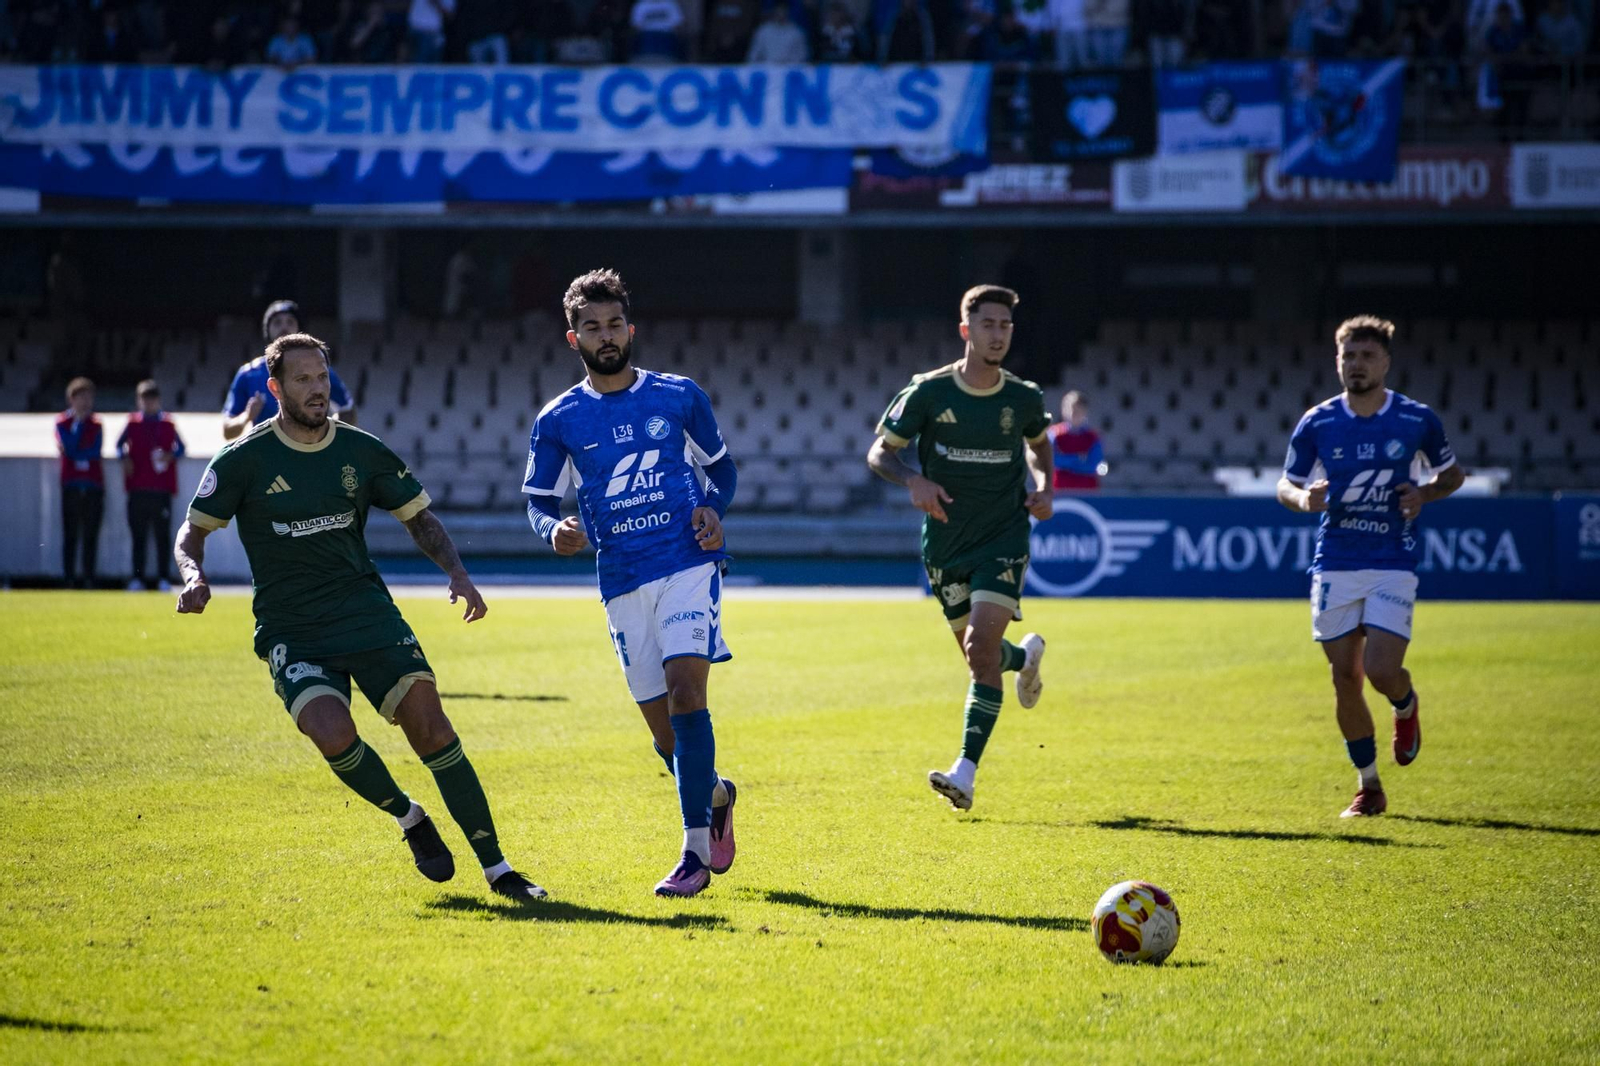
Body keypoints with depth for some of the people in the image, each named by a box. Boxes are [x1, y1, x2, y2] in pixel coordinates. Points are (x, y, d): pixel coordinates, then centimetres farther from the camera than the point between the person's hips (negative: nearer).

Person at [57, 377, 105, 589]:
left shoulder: (96, 424, 11)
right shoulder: (62, 422, 5)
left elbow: (96, 451, -2)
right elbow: (68, 448, -10)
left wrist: (75, 452, -8)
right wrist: (77, 422, -8)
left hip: (94, 486, 2)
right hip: (71, 485, -1)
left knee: (91, 535, 0)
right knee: (70, 534, -3)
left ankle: (89, 578, 3)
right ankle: (70, 578, -1)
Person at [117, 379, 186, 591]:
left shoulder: (168, 423, 8)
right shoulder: (133, 422, 10)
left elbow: (180, 447, 10)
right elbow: (120, 444, 15)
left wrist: (171, 456, -9)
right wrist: (125, 458, -4)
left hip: (162, 488, -1)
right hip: (138, 488, 1)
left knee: (162, 535, -1)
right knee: (138, 535, 3)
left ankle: (163, 578, 2)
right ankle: (138, 577, 5)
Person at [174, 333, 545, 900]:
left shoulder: (361, 450, 3)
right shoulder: (244, 460, -4)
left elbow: (420, 517, 14)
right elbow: (193, 530, 3)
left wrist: (456, 571, -3)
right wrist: (193, 575, -20)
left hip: (366, 612, 2)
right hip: (290, 631, -2)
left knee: (428, 722, -14)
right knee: (332, 732, -26)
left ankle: (496, 868, -7)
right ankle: (409, 818, 4)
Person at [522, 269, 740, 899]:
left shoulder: (680, 396, 6)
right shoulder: (558, 421, 6)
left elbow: (721, 467, 17)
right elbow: (539, 501, 9)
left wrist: (713, 509, -4)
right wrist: (555, 530, -14)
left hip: (689, 563, -2)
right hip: (622, 580, 2)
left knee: (685, 689, -20)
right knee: (662, 726, 4)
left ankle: (696, 850, -19)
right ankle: (716, 795, 37)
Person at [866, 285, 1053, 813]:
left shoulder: (1025, 398, -2)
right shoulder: (928, 392, -8)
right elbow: (879, 451, -1)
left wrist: (1042, 487, 0)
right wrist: (914, 481, -21)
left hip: (1003, 539, -1)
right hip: (945, 544, 1)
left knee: (981, 649, -18)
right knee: (978, 654, 13)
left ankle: (966, 774, -19)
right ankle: (1026, 655, 51)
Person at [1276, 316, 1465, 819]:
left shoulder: (1416, 420, -2)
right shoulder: (1317, 423, 0)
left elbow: (1451, 472, 12)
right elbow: (1285, 484, 9)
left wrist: (1424, 494, -9)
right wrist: (1302, 498, -15)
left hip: (1393, 565, -2)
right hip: (1335, 565, 2)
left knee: (1381, 671, -16)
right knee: (1344, 678, 2)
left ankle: (1406, 707, 23)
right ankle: (1369, 787, 18)